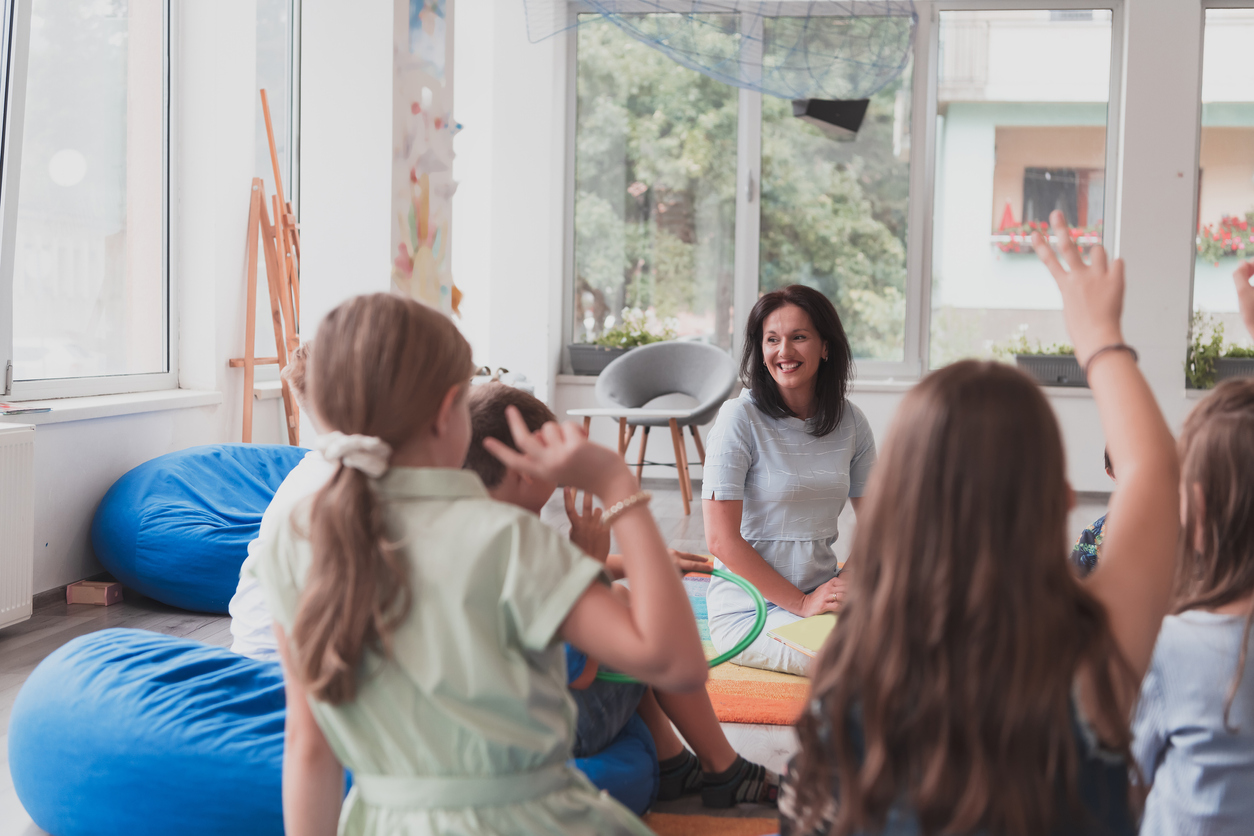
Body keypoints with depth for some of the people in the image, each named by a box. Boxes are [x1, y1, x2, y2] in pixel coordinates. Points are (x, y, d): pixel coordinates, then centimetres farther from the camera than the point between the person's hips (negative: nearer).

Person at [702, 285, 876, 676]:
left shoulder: (851, 422, 6)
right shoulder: (740, 418, -9)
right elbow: (722, 540, -12)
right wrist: (802, 603, -14)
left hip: (822, 596, 5)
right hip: (748, 610, -5)